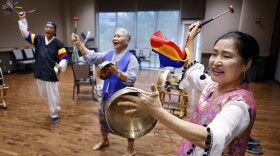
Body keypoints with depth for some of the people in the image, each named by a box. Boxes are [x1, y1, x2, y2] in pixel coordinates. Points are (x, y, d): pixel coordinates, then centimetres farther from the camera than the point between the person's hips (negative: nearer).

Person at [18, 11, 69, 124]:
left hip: (51, 74, -5)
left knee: (53, 95, 2)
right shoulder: (38, 39, 4)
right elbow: (25, 33, 9)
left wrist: (60, 66, -26)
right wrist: (22, 20, 2)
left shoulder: (58, 43, -10)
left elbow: (64, 58, -9)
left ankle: (54, 115, 23)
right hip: (40, 73, 6)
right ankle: (55, 106, 50)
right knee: (43, 94, 20)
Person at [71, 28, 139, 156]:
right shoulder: (108, 54, 4)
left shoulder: (131, 58, -14)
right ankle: (104, 140, 51)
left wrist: (117, 71, -34)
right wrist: (78, 44, -14)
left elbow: (131, 80, -22)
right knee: (103, 119, 23)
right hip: (107, 95, 6)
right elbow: (91, 57, -4)